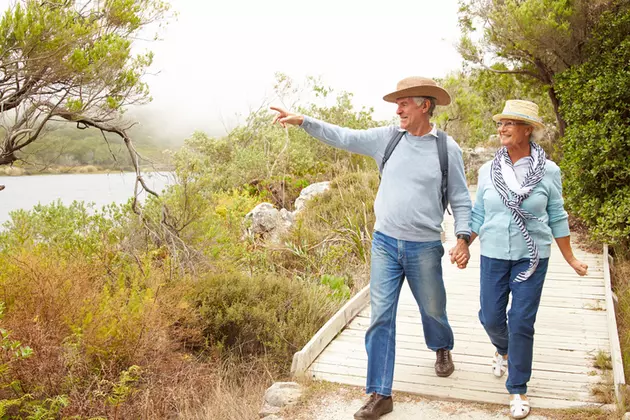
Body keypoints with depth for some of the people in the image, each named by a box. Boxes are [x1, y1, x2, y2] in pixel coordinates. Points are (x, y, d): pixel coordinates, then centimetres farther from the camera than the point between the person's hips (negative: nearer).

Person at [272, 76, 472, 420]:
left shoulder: (448, 148, -4)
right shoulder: (388, 137, 2)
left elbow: (461, 200, 0)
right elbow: (344, 137, 3)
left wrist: (463, 237, -12)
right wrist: (303, 121, -2)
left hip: (424, 248, -1)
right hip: (384, 243, 2)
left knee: (432, 308, 17)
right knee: (380, 317, 1)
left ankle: (442, 347, 52)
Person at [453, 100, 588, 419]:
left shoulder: (548, 171, -6)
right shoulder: (488, 171, 0)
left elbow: (557, 218, 3)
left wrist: (570, 259, 5)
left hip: (531, 258, -2)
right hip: (493, 256, 2)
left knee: (522, 323, -2)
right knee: (491, 317, 9)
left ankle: (517, 389, 16)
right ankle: (503, 349, 45)